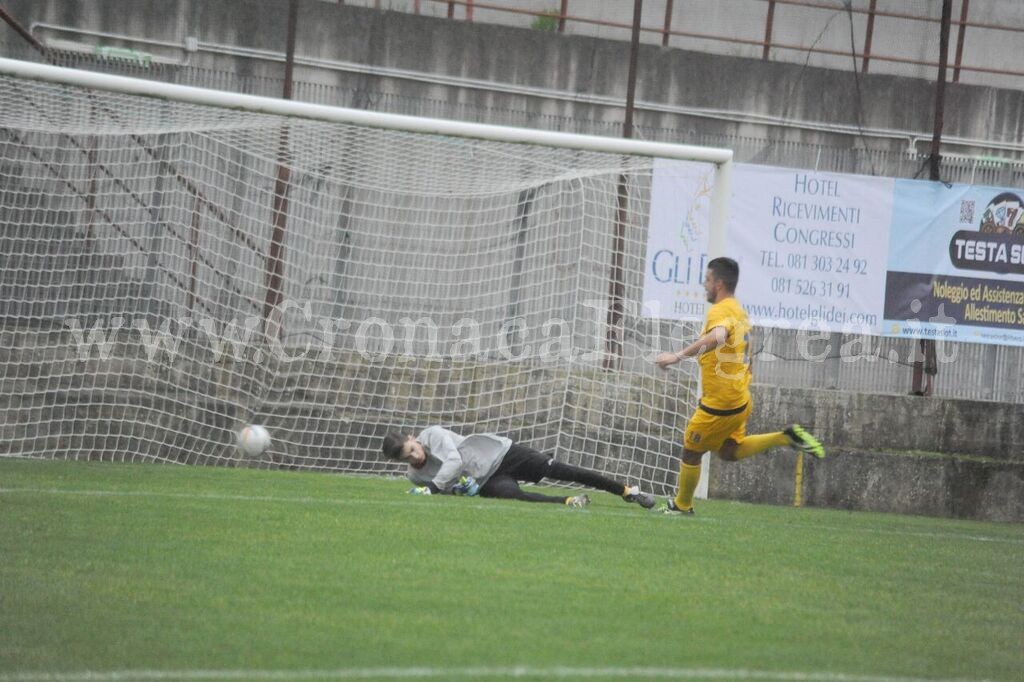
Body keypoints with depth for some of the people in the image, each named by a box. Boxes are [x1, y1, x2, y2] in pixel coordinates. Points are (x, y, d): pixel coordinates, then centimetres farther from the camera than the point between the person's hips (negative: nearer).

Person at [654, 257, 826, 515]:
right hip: (740, 399, 9)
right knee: (729, 451, 21)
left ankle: (681, 506, 22)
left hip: (719, 404, -9)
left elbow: (717, 337, -43)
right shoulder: (739, 311, 12)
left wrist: (678, 356, -48)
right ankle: (787, 437, 10)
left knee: (691, 452, 8)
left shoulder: (720, 311, -20)